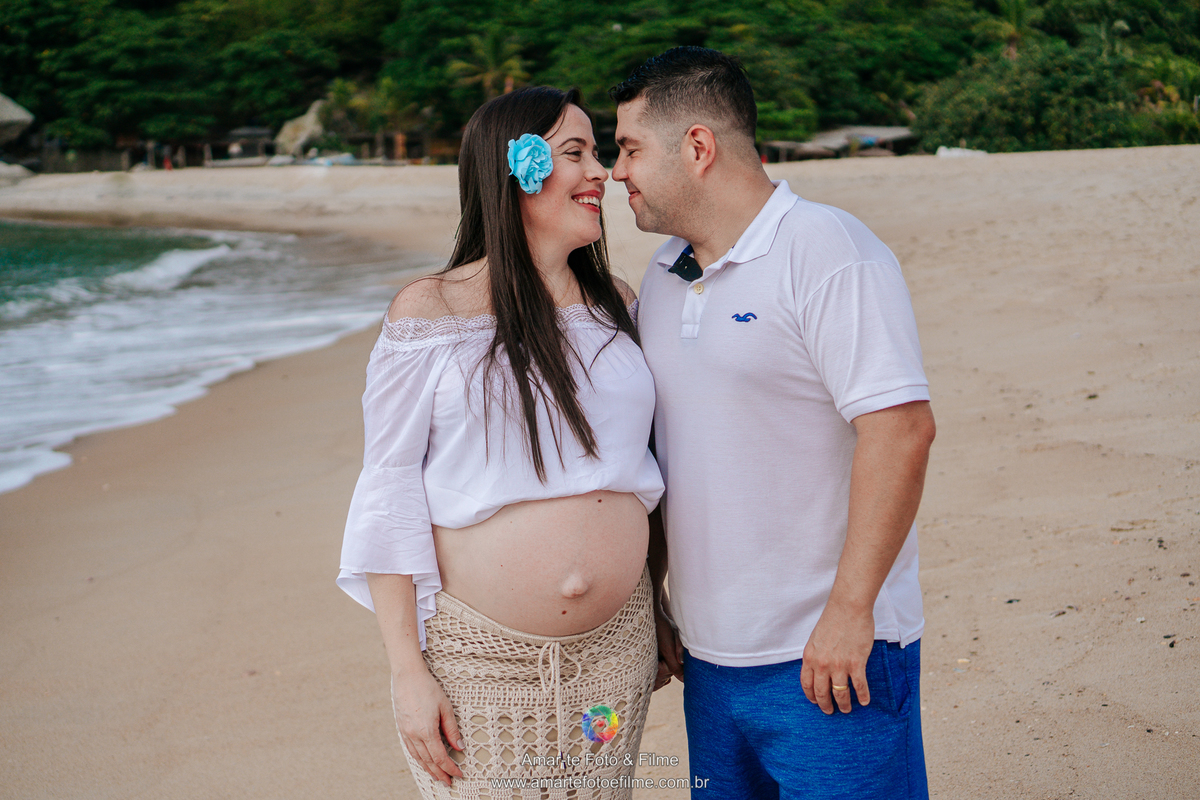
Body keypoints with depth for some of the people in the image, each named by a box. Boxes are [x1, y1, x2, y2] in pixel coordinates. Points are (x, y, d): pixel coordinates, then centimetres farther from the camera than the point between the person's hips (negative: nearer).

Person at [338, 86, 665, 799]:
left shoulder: (616, 306, 7)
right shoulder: (432, 311, -6)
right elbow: (390, 492, -7)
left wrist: (661, 620, 15)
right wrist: (407, 671, -10)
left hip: (614, 647, 4)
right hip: (479, 656, -4)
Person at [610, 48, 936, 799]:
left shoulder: (827, 251, -13)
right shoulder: (665, 273, 11)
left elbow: (902, 428, -21)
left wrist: (848, 609, -21)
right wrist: (649, 594, 18)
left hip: (830, 653, -7)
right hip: (709, 652, 7)